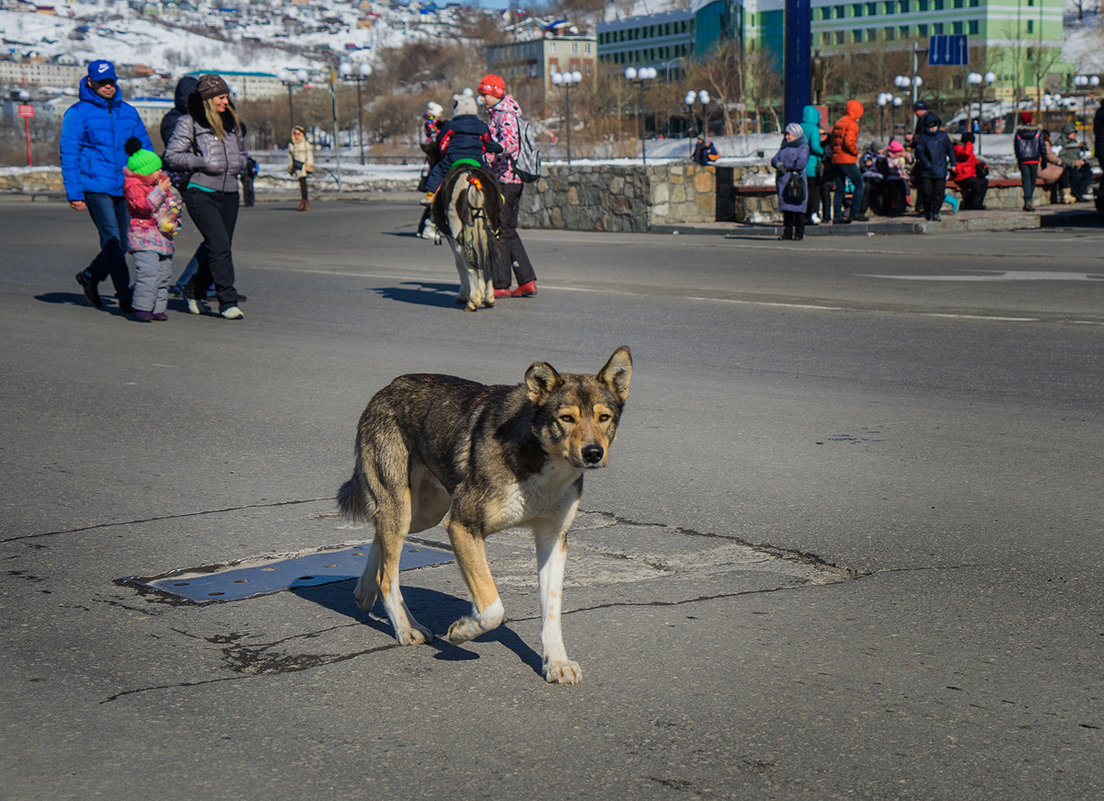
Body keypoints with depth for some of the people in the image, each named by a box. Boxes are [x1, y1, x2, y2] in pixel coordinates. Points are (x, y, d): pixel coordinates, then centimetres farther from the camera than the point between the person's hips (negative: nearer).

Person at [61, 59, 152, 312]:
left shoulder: (128, 112, 14)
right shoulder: (77, 113, 0)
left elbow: (144, 147, 19)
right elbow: (69, 156, -1)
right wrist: (74, 194, -8)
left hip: (126, 188, 5)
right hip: (95, 186, -5)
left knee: (123, 242, 8)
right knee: (111, 241, -9)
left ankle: (91, 276, 31)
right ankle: (125, 296, -5)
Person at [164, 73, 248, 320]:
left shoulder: (232, 122, 15)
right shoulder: (189, 123, -2)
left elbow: (241, 154, 27)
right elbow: (172, 156, -5)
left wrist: (237, 164, 4)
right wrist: (202, 162, -15)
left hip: (228, 194, 6)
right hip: (200, 193, -6)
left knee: (220, 249, 9)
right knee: (220, 246, -15)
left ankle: (192, 290, 31)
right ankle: (228, 302, -11)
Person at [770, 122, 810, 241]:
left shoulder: (803, 147, 2)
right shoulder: (784, 147, 22)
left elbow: (801, 163, -12)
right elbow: (774, 160, 12)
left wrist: (786, 165, -5)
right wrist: (779, 165, -11)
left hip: (796, 180, -5)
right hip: (783, 181, 5)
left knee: (797, 208, -6)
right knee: (786, 209, 2)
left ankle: (799, 233, 0)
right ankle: (787, 232, 6)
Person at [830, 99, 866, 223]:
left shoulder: (839, 122, 16)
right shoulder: (852, 124, -10)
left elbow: (832, 141, 17)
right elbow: (849, 142, -21)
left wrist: (835, 152, 16)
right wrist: (856, 152, -7)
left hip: (836, 160, 8)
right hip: (847, 160, -8)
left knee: (840, 188, 9)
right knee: (859, 184, 0)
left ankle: (837, 216, 6)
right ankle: (855, 212, -7)